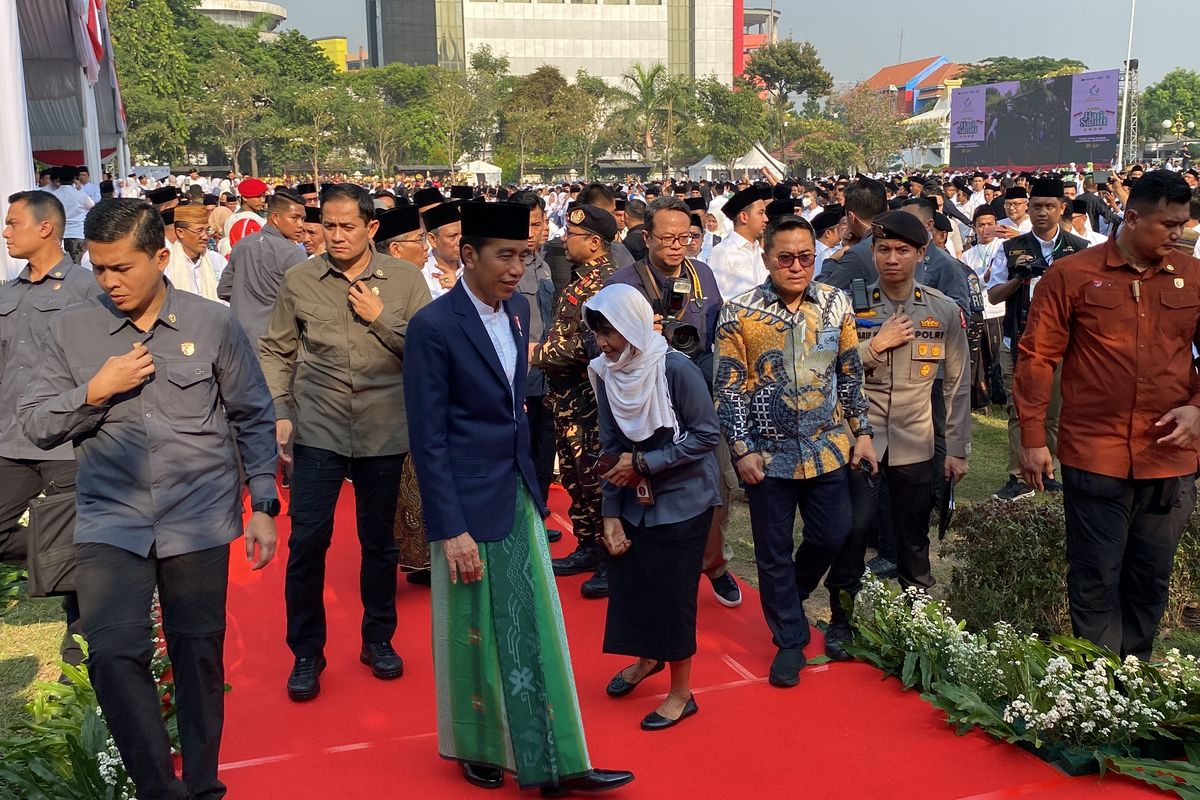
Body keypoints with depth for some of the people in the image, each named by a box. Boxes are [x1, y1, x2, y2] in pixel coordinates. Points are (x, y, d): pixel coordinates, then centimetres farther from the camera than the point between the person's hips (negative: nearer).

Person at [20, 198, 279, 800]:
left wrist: (263, 506, 3)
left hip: (199, 518, 0)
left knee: (199, 655, 8)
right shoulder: (69, 331, 3)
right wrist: (95, 391, -12)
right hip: (110, 519, 1)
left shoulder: (214, 324, 0)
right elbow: (36, 425, 5)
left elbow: (253, 419, 6)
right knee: (113, 654, -11)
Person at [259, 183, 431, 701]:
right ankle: (306, 652, 17)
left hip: (385, 431, 0)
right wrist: (279, 412, 0)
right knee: (306, 539, -1)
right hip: (318, 430, 0)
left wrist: (382, 319, -14)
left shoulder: (405, 280, 0)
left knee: (379, 540, 13)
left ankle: (378, 639, 31)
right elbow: (275, 351, 7)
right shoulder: (298, 280, 2)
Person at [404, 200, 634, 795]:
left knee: (534, 630, 11)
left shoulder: (518, 309, 4)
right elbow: (428, 438, -16)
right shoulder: (433, 327, -16)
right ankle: (476, 748, 34)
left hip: (518, 494, 6)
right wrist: (451, 530, -17)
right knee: (475, 634, 11)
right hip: (468, 502, -6)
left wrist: (529, 482, 11)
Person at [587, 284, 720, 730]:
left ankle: (681, 692, 22)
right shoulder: (607, 373, -4)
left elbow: (706, 435, -18)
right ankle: (648, 657, 42)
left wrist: (644, 464, -19)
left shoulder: (676, 369, -21)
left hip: (682, 500, -5)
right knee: (628, 580, 12)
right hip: (635, 498, 5)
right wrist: (611, 514, -3)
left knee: (672, 591, 2)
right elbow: (612, 448, 0)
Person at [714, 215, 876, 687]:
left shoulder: (836, 305, -1)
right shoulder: (739, 314, -10)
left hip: (828, 448, 3)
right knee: (774, 551, 7)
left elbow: (851, 375, 7)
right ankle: (790, 639, 25)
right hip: (768, 453, -2)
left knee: (831, 537, 11)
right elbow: (730, 389, -8)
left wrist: (862, 432, 5)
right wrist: (742, 450, -12)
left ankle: (787, 598, 41)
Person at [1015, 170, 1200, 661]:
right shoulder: (1071, 275, -4)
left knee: (1151, 581, 16)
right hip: (1094, 455, -3)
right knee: (1096, 582, 6)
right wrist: (1033, 438, -6)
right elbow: (1037, 358, -3)